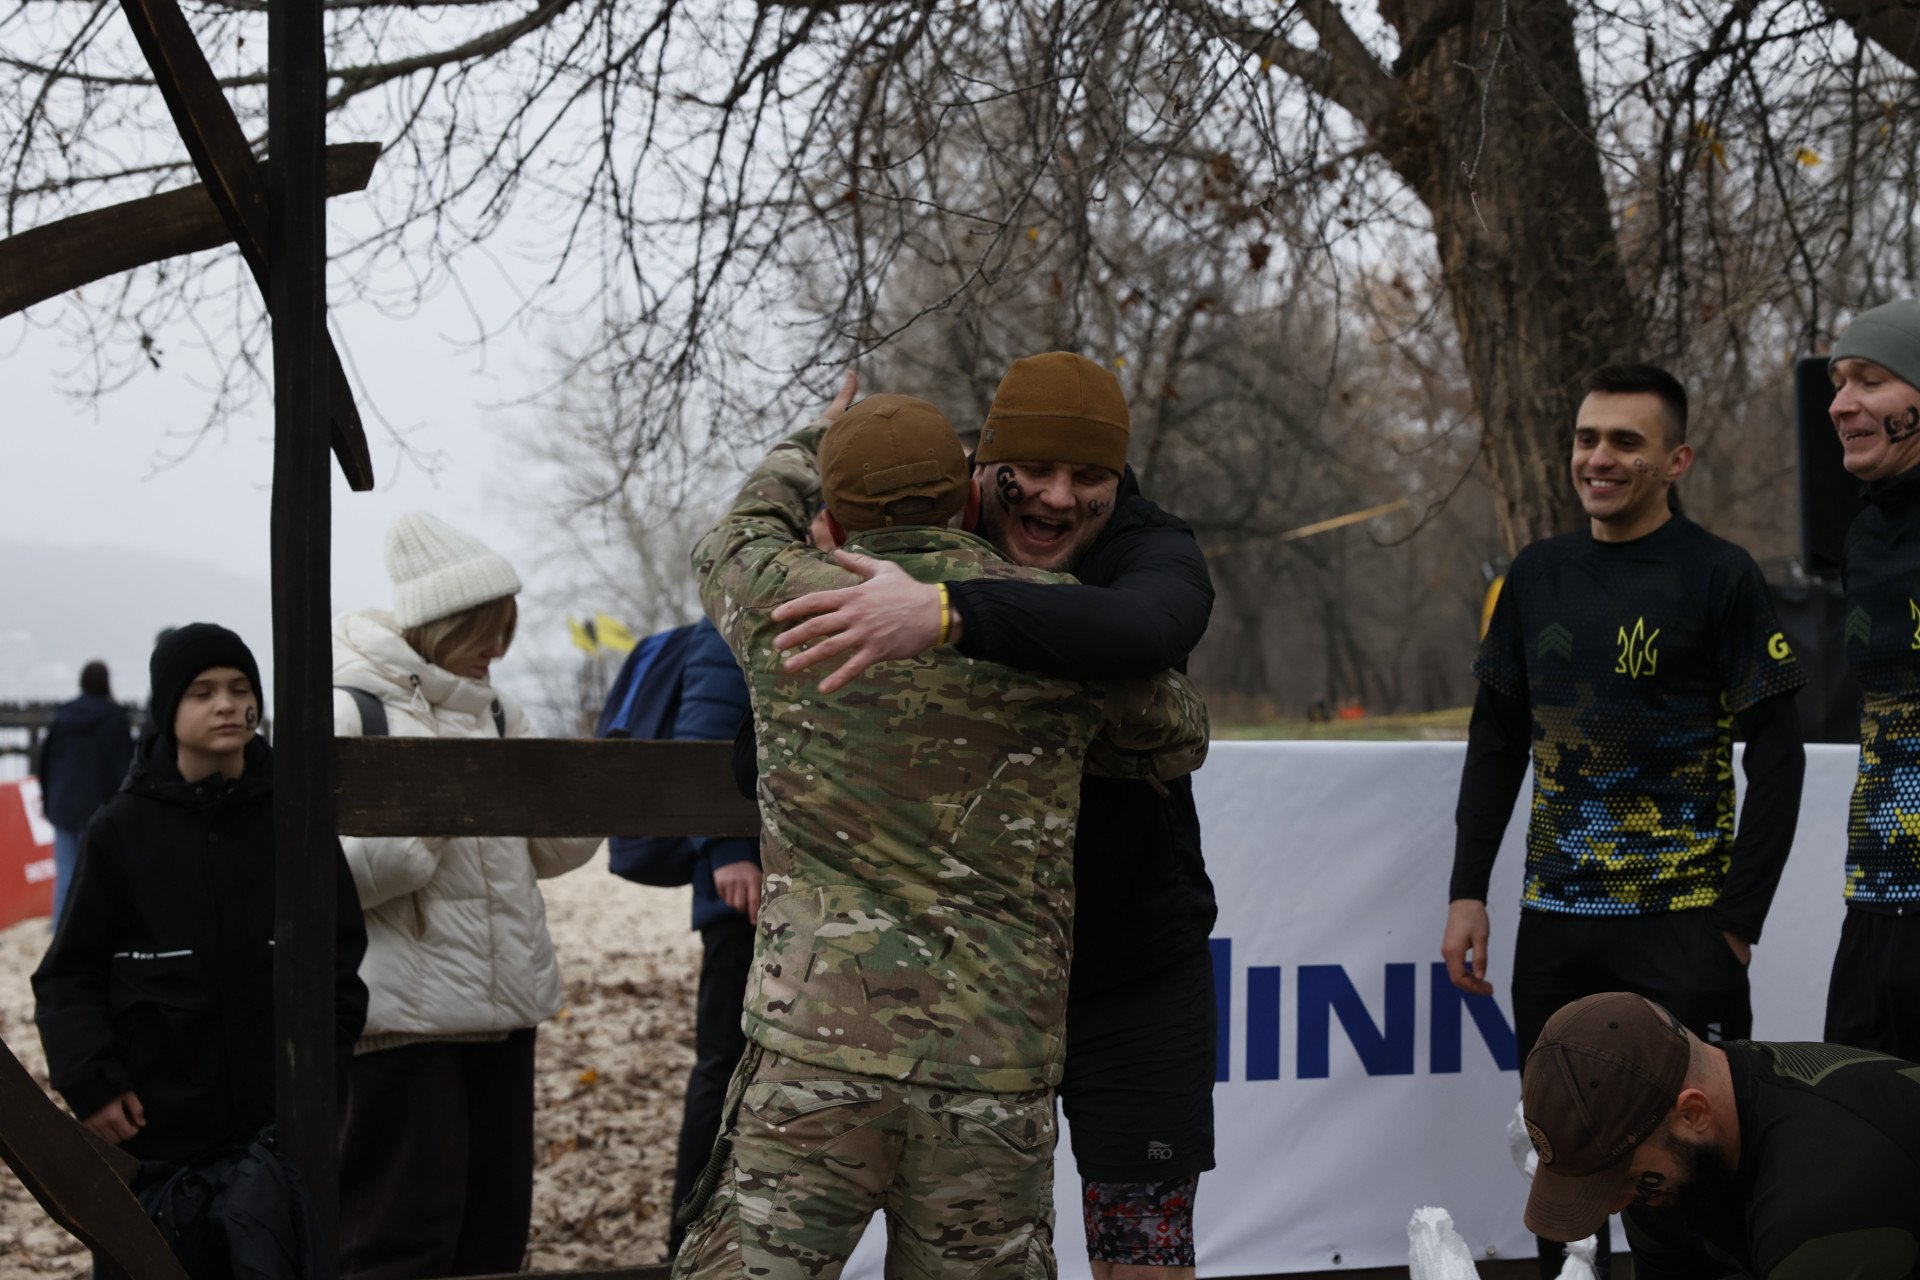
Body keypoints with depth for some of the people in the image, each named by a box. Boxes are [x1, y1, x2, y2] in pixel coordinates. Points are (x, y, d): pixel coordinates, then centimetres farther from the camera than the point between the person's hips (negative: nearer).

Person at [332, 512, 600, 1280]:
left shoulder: (495, 714, 14)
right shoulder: (349, 713, -9)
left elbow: (548, 850, 16)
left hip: (502, 1007, 7)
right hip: (401, 1012, -7)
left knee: (496, 1217, 12)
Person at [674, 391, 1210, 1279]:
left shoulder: (787, 602, 1)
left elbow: (731, 546, 27)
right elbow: (1176, 741, 23)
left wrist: (805, 448, 44)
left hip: (820, 1049, -2)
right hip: (997, 1075, 2)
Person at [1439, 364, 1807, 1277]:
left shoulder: (1720, 577, -5)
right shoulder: (1536, 576, 10)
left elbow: (1777, 758, -5)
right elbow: (1496, 745, 15)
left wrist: (1739, 920, -10)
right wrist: (1467, 893, 8)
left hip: (1680, 926, -5)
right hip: (1556, 923, 5)